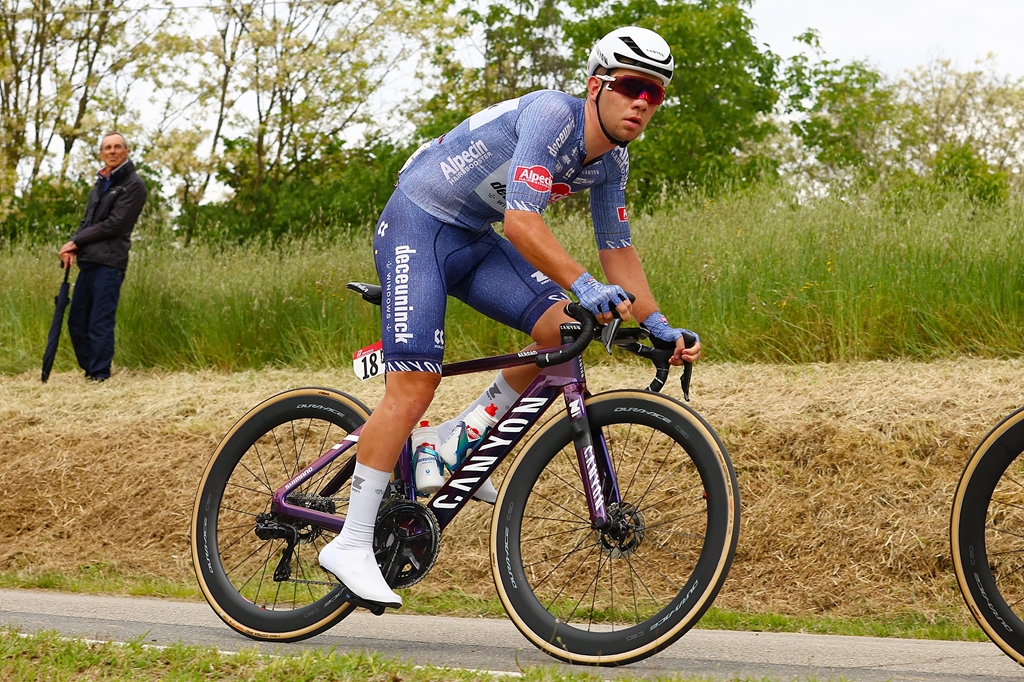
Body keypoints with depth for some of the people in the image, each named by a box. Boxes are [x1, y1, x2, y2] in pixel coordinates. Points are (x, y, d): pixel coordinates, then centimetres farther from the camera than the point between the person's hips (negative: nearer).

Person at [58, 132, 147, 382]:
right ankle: (89, 370, 20)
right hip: (88, 261, 8)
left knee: (100, 323, -9)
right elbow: (87, 221, 19)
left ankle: (99, 376, -4)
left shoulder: (133, 184, -4)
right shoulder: (101, 183, 21)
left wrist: (76, 242, -7)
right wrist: (73, 247, -1)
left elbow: (114, 225, -12)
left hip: (109, 263, -8)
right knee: (76, 321, 9)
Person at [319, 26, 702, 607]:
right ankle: (351, 546, -12)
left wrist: (659, 326, 2)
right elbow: (522, 221, -36)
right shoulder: (552, 115, -26)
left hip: (473, 241, 8)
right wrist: (585, 286, -44)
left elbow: (617, 248, 11)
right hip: (416, 226, -8)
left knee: (563, 327, -11)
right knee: (415, 383, -17)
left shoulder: (611, 162, 1)